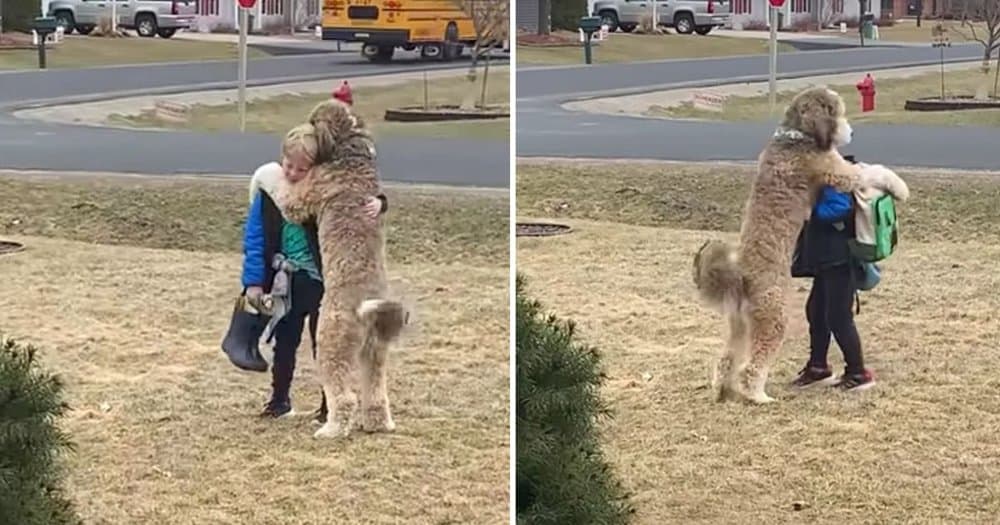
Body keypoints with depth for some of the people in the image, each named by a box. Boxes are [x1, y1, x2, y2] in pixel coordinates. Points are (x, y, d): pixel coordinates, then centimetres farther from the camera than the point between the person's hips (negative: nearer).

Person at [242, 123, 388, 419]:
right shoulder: (269, 188, -7)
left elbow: (362, 200, -8)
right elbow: (255, 238, -2)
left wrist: (377, 203, -33)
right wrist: (253, 280, -4)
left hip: (321, 280, -2)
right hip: (284, 280, 2)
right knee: (284, 340, 16)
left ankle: (330, 404, 18)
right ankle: (280, 398, 32)